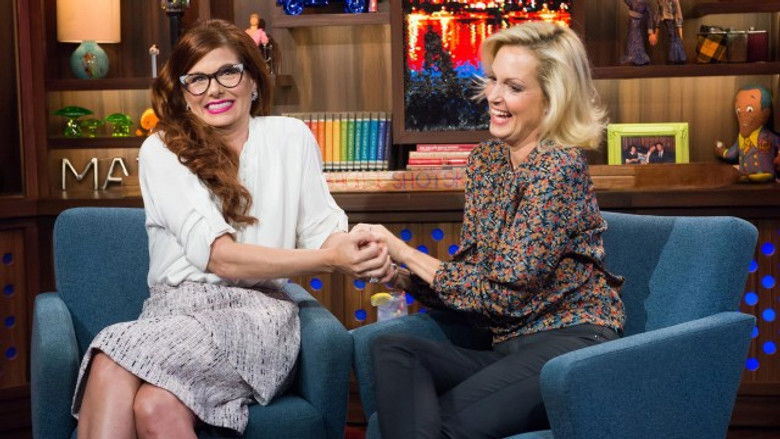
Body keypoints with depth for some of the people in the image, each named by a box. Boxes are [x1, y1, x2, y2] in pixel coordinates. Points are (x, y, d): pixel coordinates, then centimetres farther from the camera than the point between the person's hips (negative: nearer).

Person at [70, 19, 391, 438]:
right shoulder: (162, 150, 4)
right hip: (175, 307, 0)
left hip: (258, 311, 0)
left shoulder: (290, 137, 12)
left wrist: (358, 247, -19)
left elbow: (323, 231, 7)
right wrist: (327, 259, -19)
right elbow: (218, 257, -8)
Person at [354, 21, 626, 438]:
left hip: (570, 342, -7)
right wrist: (400, 276, -7)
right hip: (510, 346, 7)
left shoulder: (560, 168, -13)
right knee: (391, 349, -19)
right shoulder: (485, 158, 10)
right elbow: (470, 272, 11)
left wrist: (406, 253, -9)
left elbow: (504, 293, -14)